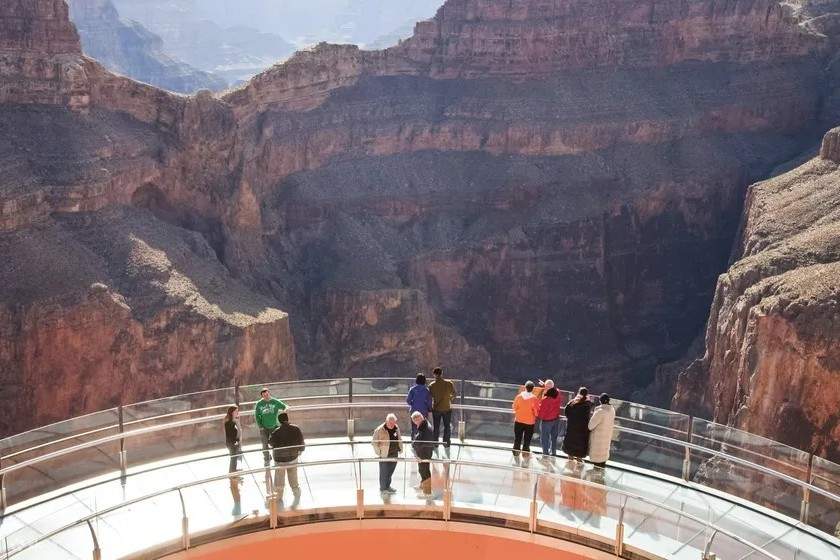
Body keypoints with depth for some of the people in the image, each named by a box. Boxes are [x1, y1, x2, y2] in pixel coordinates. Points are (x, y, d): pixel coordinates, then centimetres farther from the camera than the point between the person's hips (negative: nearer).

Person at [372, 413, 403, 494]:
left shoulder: (396, 428, 4)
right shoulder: (380, 430, -15)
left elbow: (399, 439, 19)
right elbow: (374, 442, -10)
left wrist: (400, 449, 12)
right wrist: (378, 452, -12)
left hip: (394, 454, 6)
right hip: (384, 455, -6)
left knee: (391, 471, 16)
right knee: (384, 472, 4)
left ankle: (387, 486, 33)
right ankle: (383, 488, 18)